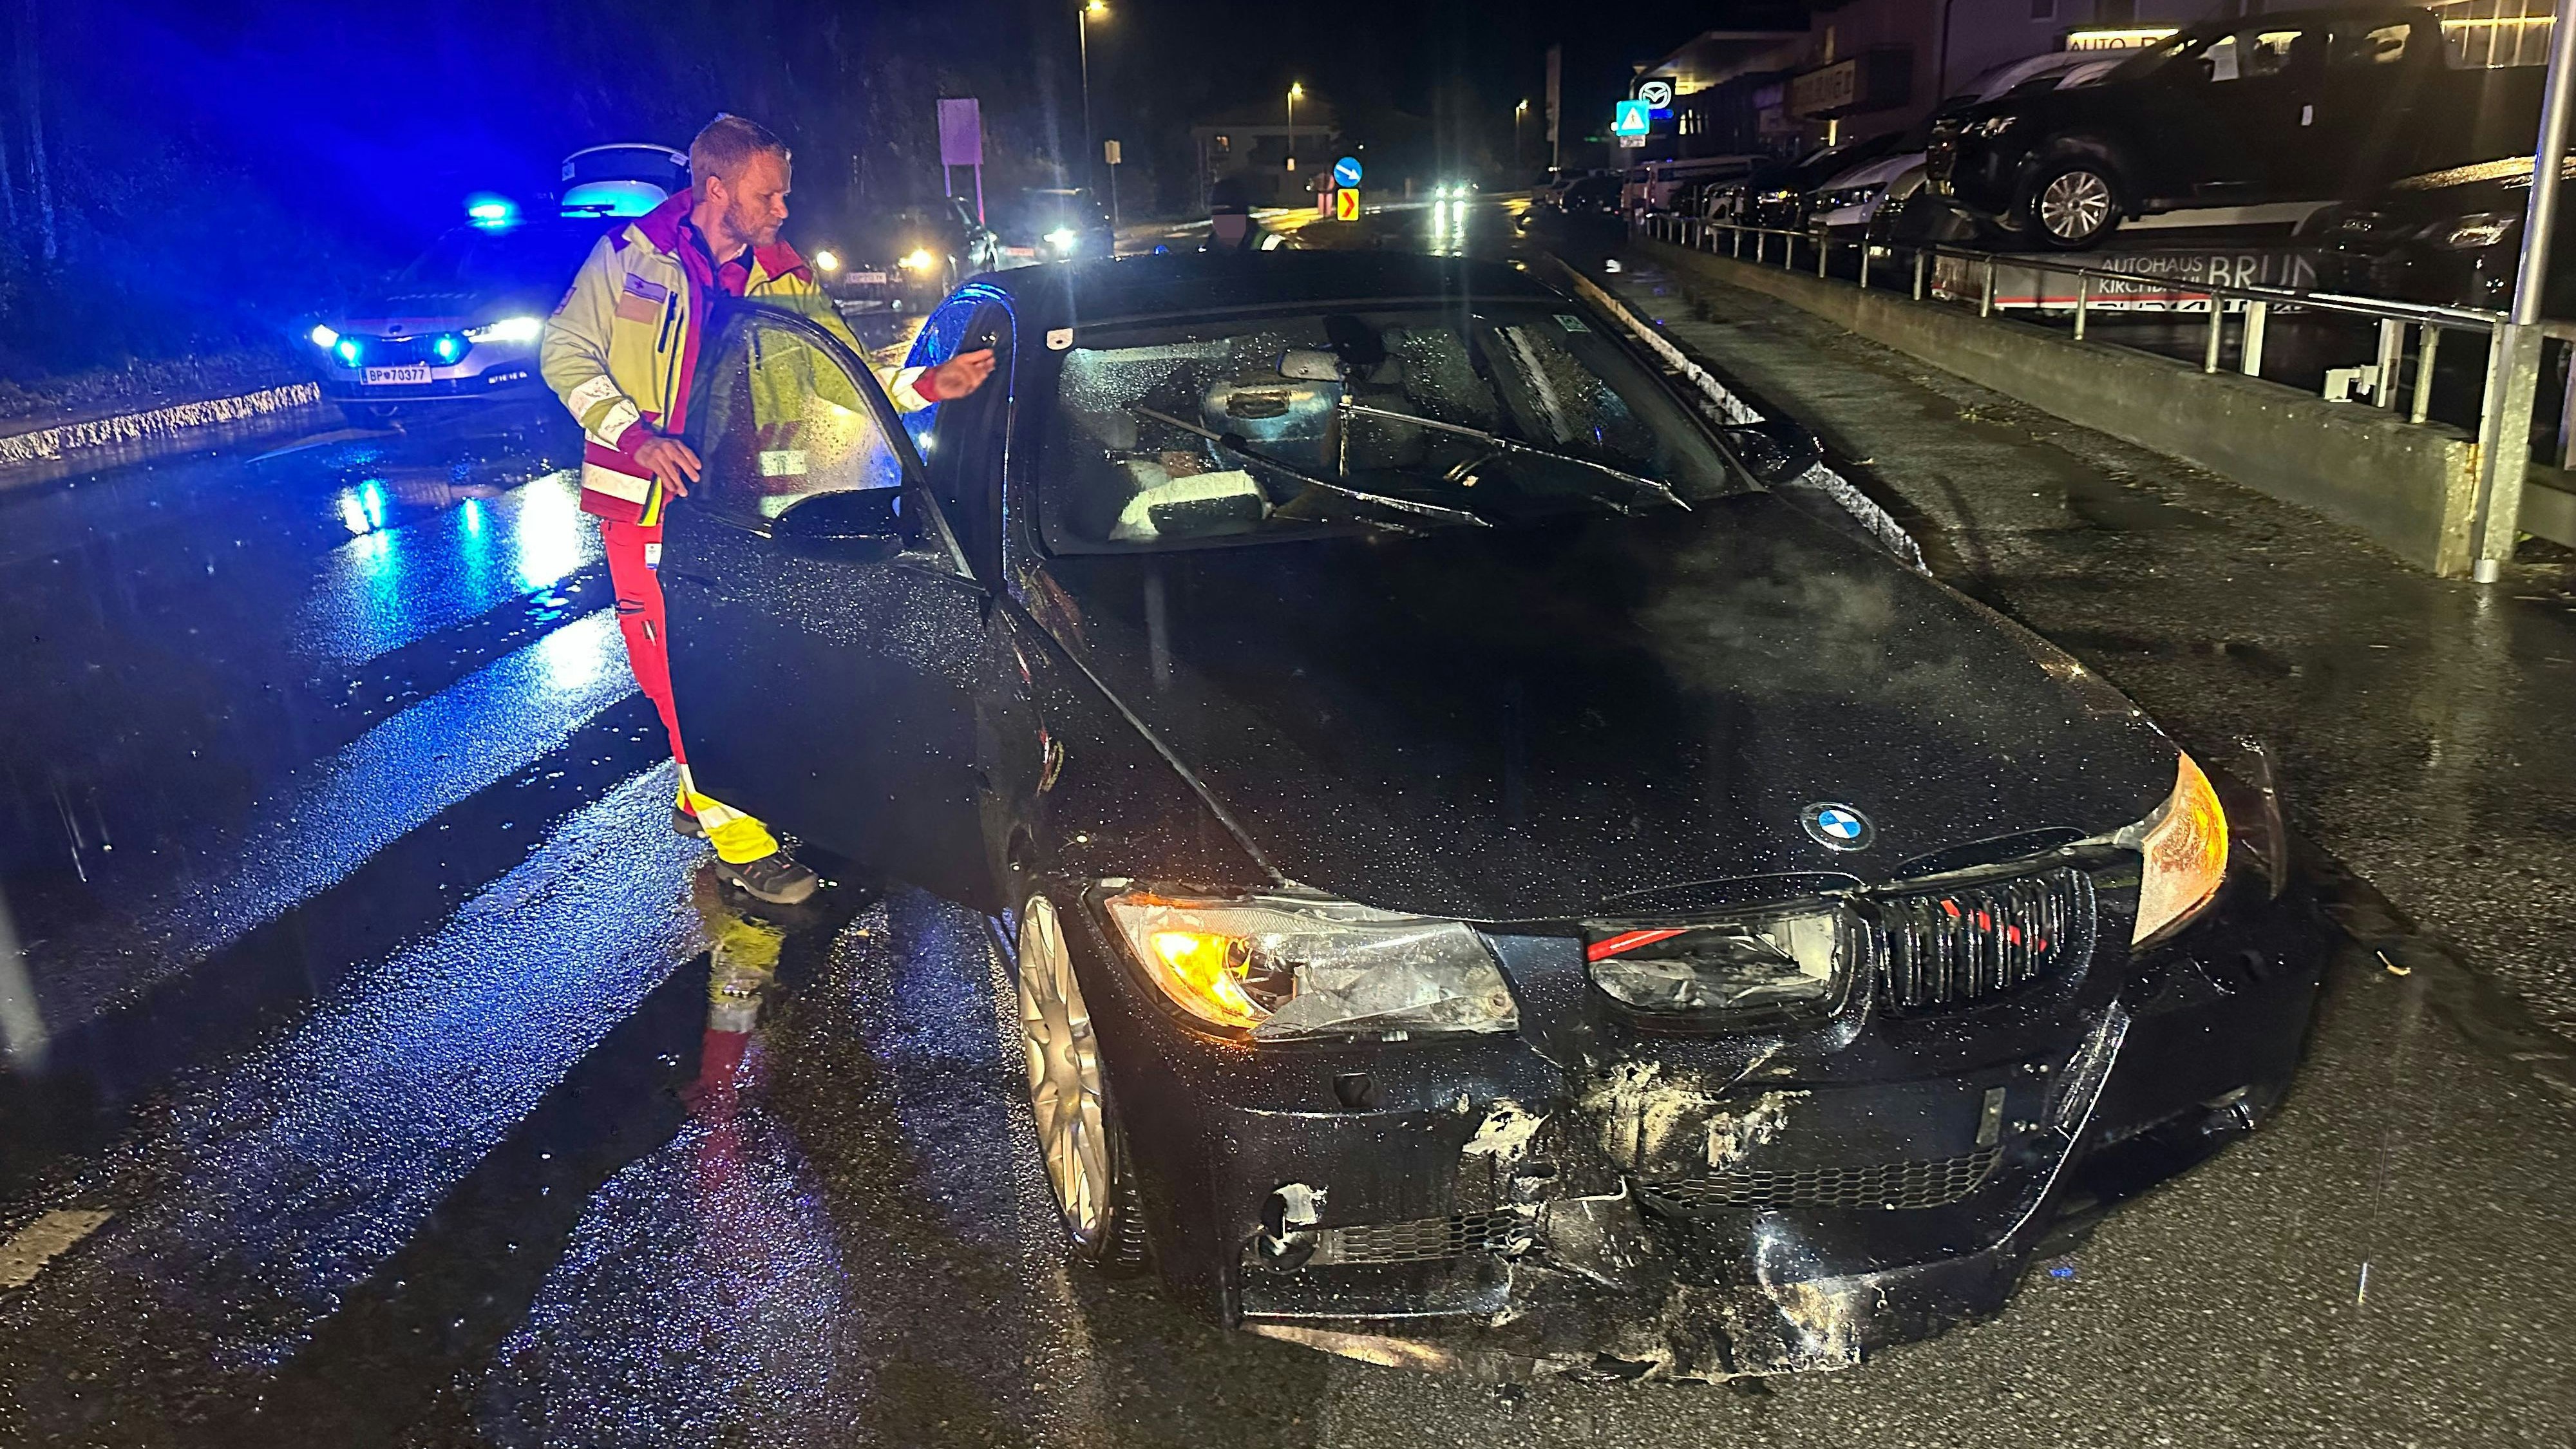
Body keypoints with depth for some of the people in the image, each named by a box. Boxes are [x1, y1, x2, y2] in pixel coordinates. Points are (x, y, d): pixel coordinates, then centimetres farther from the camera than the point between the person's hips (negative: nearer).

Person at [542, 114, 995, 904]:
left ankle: (702, 795, 35)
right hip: (647, 505, -4)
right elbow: (564, 351, -5)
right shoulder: (631, 255, -8)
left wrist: (927, 383, -20)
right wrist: (636, 433, -19)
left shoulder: (786, 283, 1)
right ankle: (737, 838, 8)